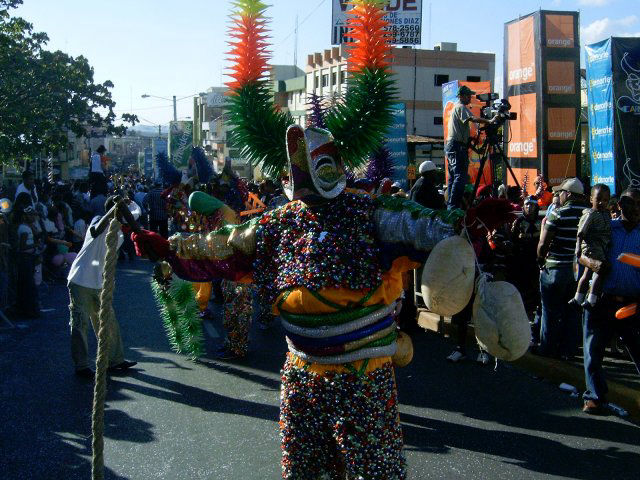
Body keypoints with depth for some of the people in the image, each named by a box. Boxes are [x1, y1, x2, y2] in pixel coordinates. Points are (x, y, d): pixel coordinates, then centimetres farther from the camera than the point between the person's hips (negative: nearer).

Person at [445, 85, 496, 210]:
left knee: (453, 177, 11)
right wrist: (489, 121, -30)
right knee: (460, 177, -15)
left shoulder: (456, 107, 24)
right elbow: (473, 118, -25)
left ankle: (450, 205, 12)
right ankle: (453, 206, -20)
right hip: (457, 146, -11)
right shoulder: (461, 107, -8)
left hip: (451, 146, 11)